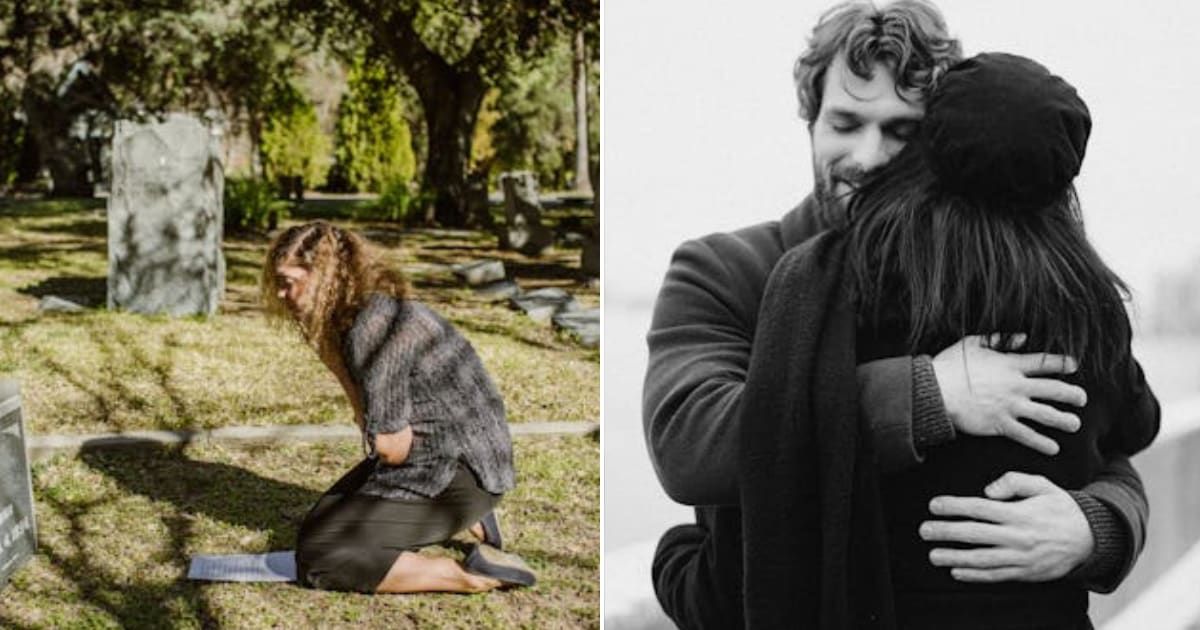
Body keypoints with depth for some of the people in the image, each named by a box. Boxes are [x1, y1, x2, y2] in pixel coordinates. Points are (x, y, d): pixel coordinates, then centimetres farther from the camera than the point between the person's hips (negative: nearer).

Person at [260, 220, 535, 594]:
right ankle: (468, 520, 15)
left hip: (462, 474, -10)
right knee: (324, 518, 26)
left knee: (317, 557, -14)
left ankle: (470, 577, -15)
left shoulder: (370, 328, -22)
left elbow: (390, 445, -20)